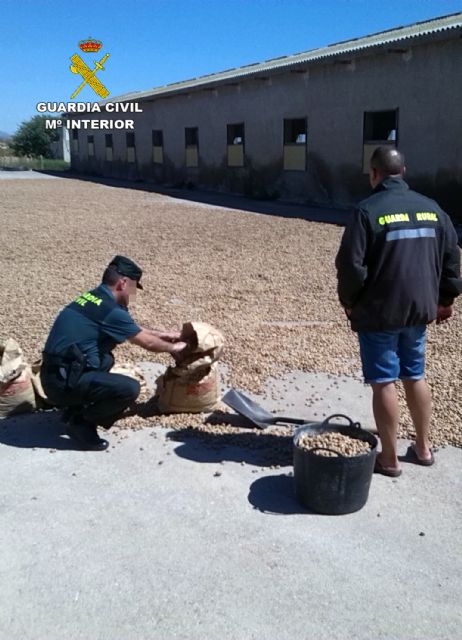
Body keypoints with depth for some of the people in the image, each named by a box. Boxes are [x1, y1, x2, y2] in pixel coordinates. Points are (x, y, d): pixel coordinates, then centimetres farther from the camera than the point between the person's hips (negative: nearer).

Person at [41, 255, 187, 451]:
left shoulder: (92, 297, 12)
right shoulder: (110, 310, -16)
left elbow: (134, 329, 27)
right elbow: (148, 343, -4)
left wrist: (163, 334, 33)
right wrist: (173, 348, 14)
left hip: (55, 375, 10)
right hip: (64, 381, -10)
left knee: (106, 360, 29)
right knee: (130, 388, -18)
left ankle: (75, 409, 21)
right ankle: (80, 423, 0)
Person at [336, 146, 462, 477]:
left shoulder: (368, 211, -12)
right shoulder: (432, 208, 6)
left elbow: (351, 264, -16)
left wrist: (349, 300, 0)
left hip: (378, 312, -6)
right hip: (419, 308, 6)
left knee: (384, 383, 3)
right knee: (415, 377, 19)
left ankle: (389, 458, 13)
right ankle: (423, 448, 30)